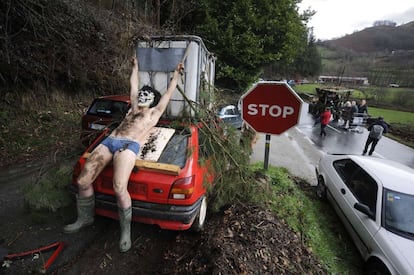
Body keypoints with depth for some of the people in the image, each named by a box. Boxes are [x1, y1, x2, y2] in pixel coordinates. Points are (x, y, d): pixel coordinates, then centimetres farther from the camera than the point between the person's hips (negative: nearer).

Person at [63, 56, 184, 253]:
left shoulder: (155, 112, 20)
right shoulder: (134, 108, 32)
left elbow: (169, 93, 27)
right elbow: (134, 85, 45)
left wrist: (176, 74, 36)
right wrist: (135, 67, 56)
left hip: (129, 145, -6)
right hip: (109, 141, 6)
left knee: (119, 188, -27)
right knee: (83, 181, -4)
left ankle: (126, 230, -6)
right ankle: (85, 218, 21)